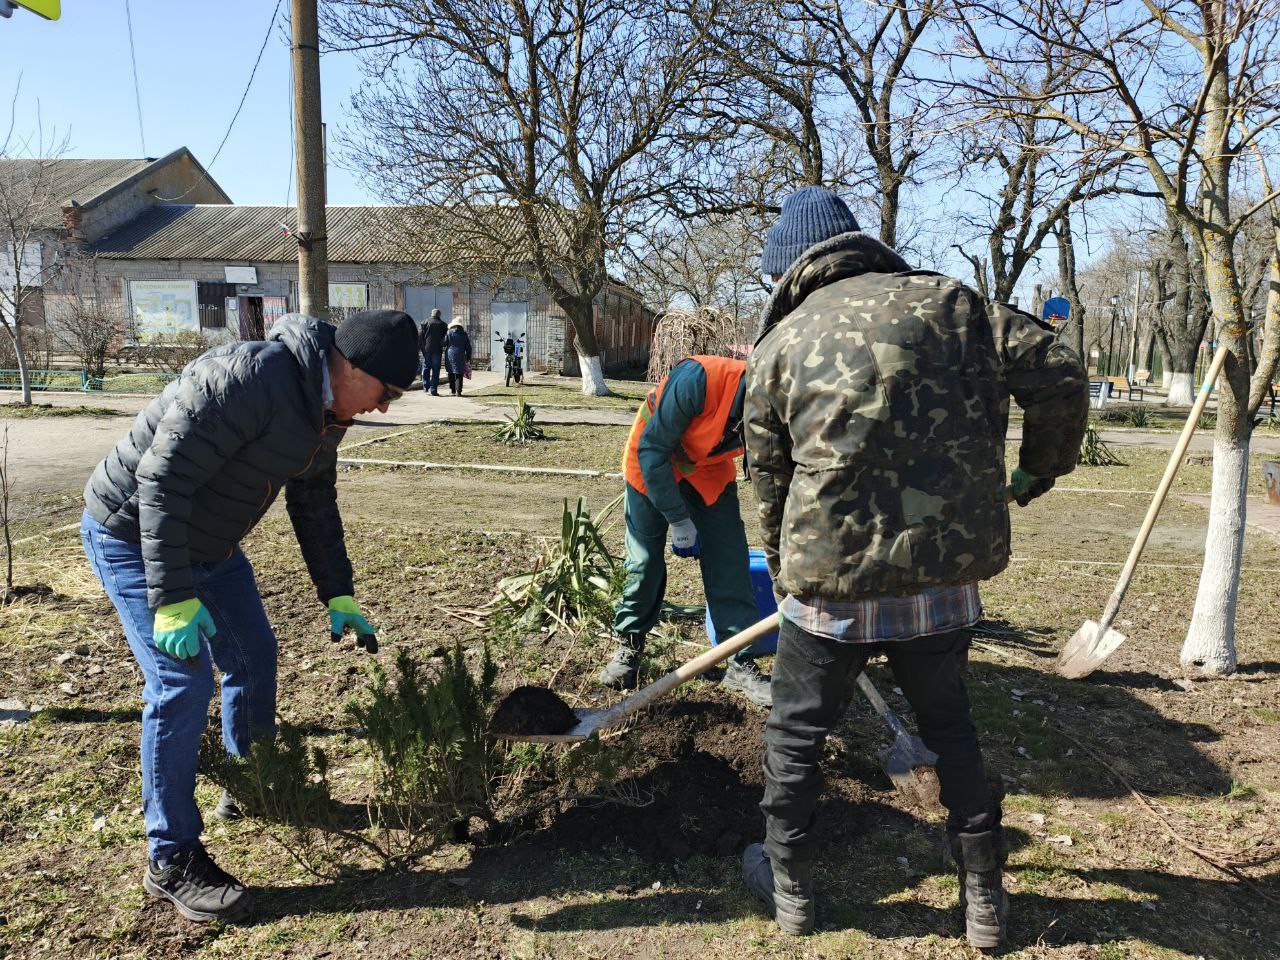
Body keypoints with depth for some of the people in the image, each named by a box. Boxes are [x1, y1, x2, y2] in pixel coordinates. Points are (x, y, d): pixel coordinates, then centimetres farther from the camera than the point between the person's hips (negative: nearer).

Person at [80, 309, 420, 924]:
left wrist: (339, 598, 8)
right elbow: (162, 479, -32)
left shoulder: (324, 415, -2)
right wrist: (172, 598, -31)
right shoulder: (249, 377, -32)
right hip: (133, 535, -9)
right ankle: (172, 862, 4)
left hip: (211, 544, 9)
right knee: (182, 685, -12)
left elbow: (316, 510, 10)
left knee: (254, 656, 15)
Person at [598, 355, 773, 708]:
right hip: (651, 466, -3)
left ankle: (740, 663, 7)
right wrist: (678, 519, -22)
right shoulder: (696, 380, -38)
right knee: (644, 561, 0)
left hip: (711, 473, 4)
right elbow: (652, 451, -27)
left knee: (730, 563, -3)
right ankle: (628, 645, 22)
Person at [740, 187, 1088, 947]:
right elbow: (1058, 371, -2)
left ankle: (790, 886, 35)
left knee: (796, 734, 19)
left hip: (833, 579, -2)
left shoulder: (782, 342, 0)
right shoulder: (947, 299, 3)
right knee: (950, 727, 24)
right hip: (946, 573, 3)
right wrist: (1041, 466, 16)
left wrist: (786, 570, 20)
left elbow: (769, 478, 6)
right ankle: (985, 898, 36)